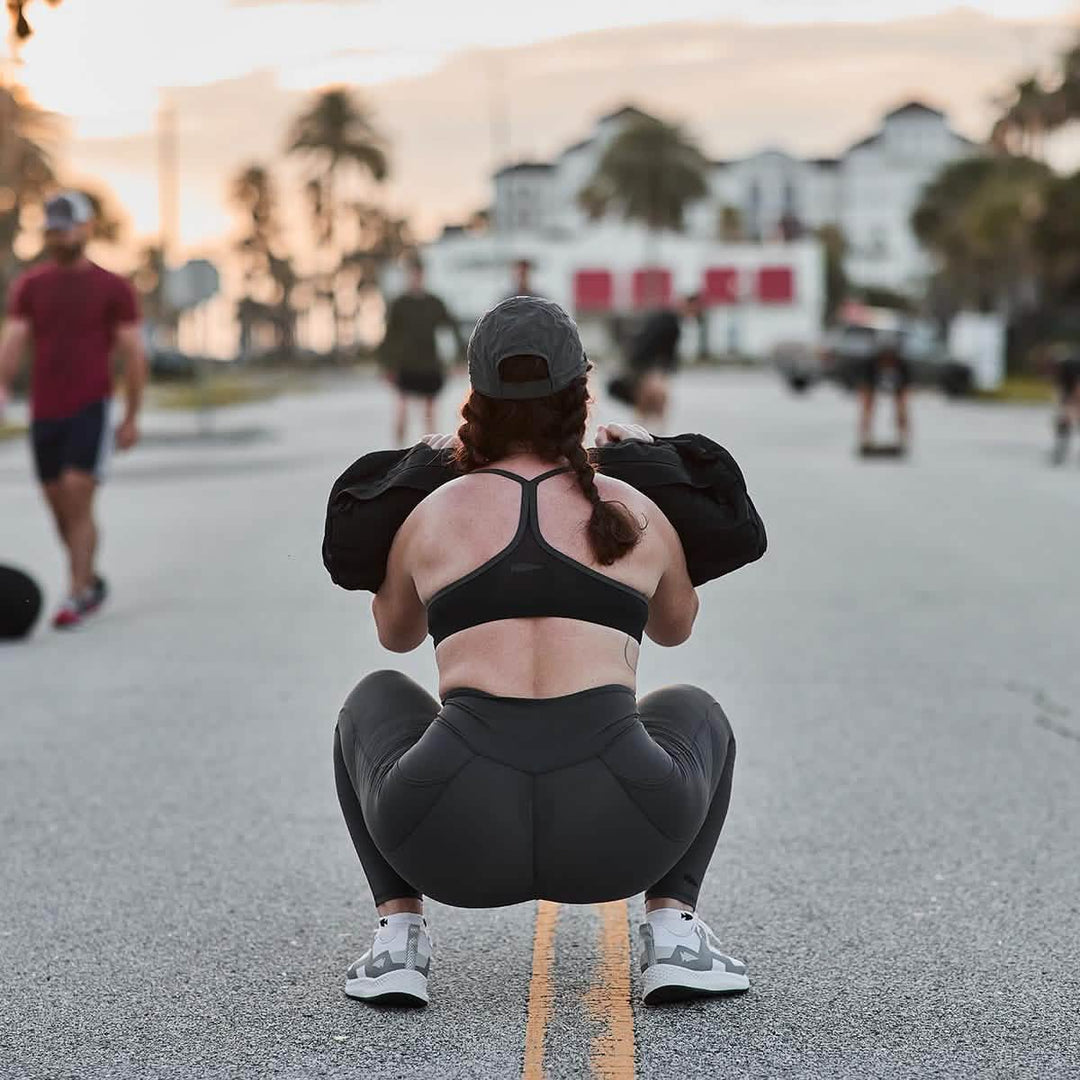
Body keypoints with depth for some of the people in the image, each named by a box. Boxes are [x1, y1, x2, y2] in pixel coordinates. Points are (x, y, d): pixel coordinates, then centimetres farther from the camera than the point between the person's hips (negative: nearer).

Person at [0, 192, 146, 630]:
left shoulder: (113, 289, 0)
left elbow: (134, 354, 0)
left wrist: (133, 418, -3)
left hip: (90, 411, -4)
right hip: (44, 413, 4)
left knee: (77, 502, -14)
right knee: (60, 508, 10)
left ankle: (77, 596, -11)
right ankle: (91, 583, 28)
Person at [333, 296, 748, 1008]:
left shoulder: (432, 515, 14)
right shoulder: (634, 513, 15)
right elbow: (675, 626, 37)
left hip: (453, 840, 0)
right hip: (616, 838, 0)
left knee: (376, 701, 34)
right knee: (694, 714, 34)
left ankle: (400, 933, 16)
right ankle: (673, 931, 12)